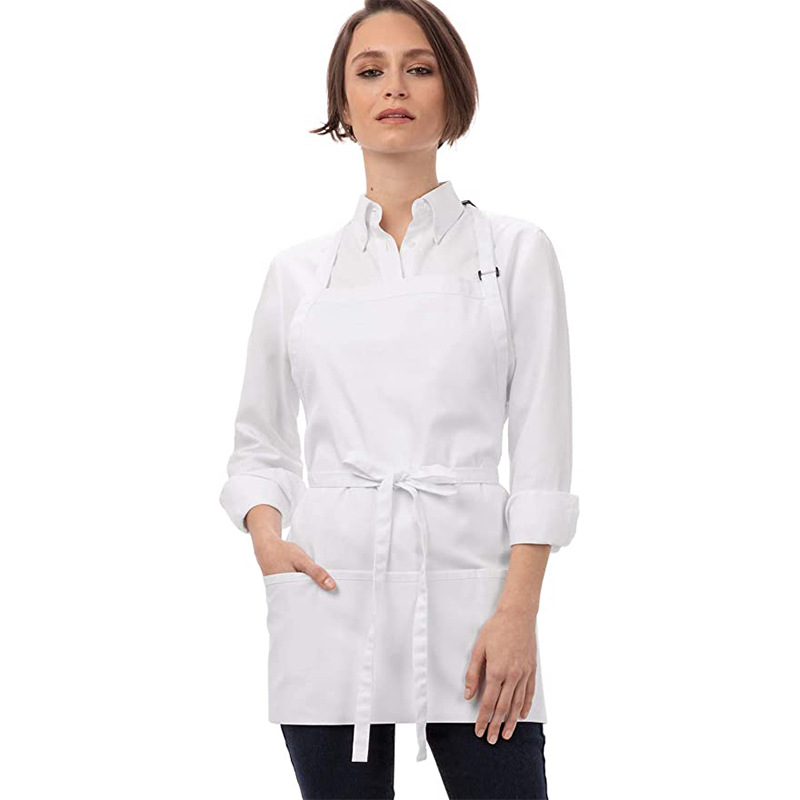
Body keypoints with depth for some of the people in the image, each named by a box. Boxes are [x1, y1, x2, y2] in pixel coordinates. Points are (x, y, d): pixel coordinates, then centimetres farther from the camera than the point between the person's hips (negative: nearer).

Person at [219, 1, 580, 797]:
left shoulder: (514, 250, 6)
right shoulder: (299, 270, 11)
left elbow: (542, 451, 1)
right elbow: (259, 441, 17)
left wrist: (517, 612, -9)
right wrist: (266, 534, -3)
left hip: (467, 580, -1)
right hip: (333, 593, 2)